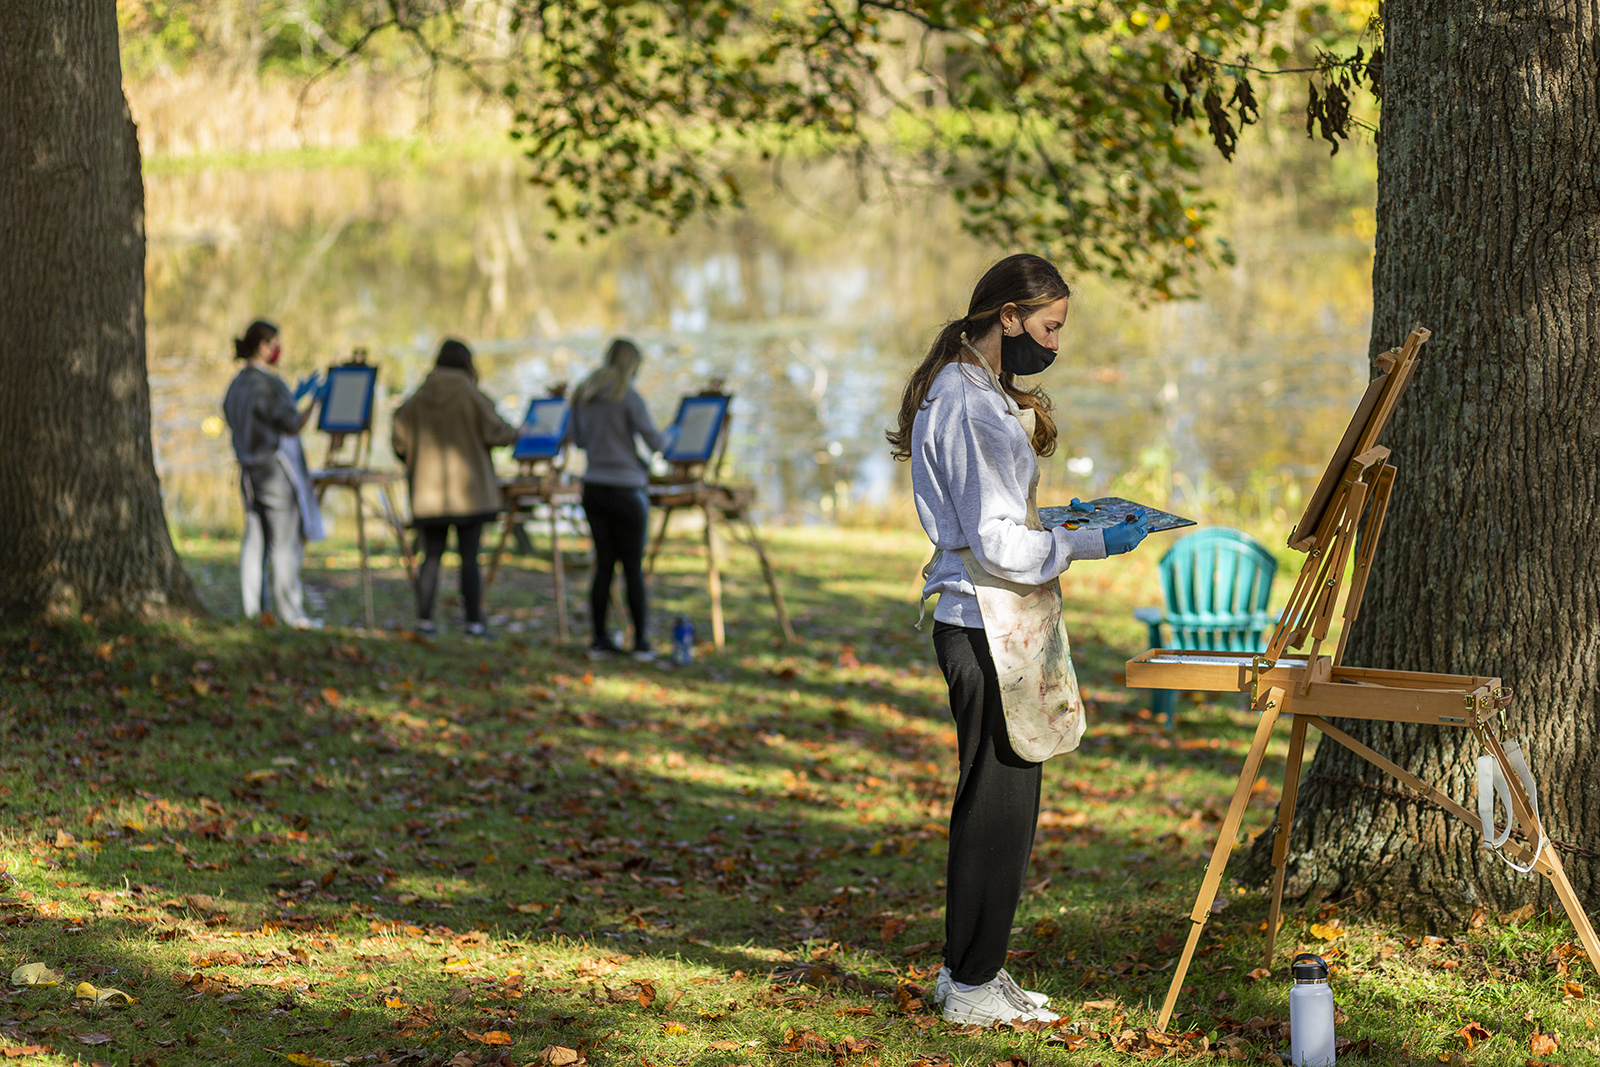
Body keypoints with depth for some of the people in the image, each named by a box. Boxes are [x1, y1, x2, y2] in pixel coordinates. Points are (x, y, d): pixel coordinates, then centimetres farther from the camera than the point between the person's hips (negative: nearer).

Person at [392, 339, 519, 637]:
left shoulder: (417, 399, 2)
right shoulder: (470, 395, -8)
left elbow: (399, 441, 3)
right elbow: (495, 432, -9)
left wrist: (414, 462, 23)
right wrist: (514, 432, 13)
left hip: (429, 492, 3)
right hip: (468, 490, -3)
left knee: (431, 557, 8)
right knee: (469, 558, 0)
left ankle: (424, 619, 5)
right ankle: (474, 621, -2)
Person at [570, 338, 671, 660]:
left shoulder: (584, 394, 8)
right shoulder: (628, 397, -12)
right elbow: (654, 442, -11)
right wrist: (666, 437, 10)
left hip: (593, 486, 6)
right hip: (626, 489, -6)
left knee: (604, 564, 10)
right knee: (634, 567, 2)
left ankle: (599, 640, 9)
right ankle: (641, 642, 4)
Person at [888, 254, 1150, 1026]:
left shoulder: (978, 394, 17)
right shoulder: (970, 406, -17)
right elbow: (996, 543, -20)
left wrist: (1060, 524, 14)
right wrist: (1094, 544, -15)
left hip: (991, 624, 10)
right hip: (987, 626, -10)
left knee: (998, 802, 14)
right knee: (998, 802, -4)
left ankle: (971, 969, 22)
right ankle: (972, 985, 3)